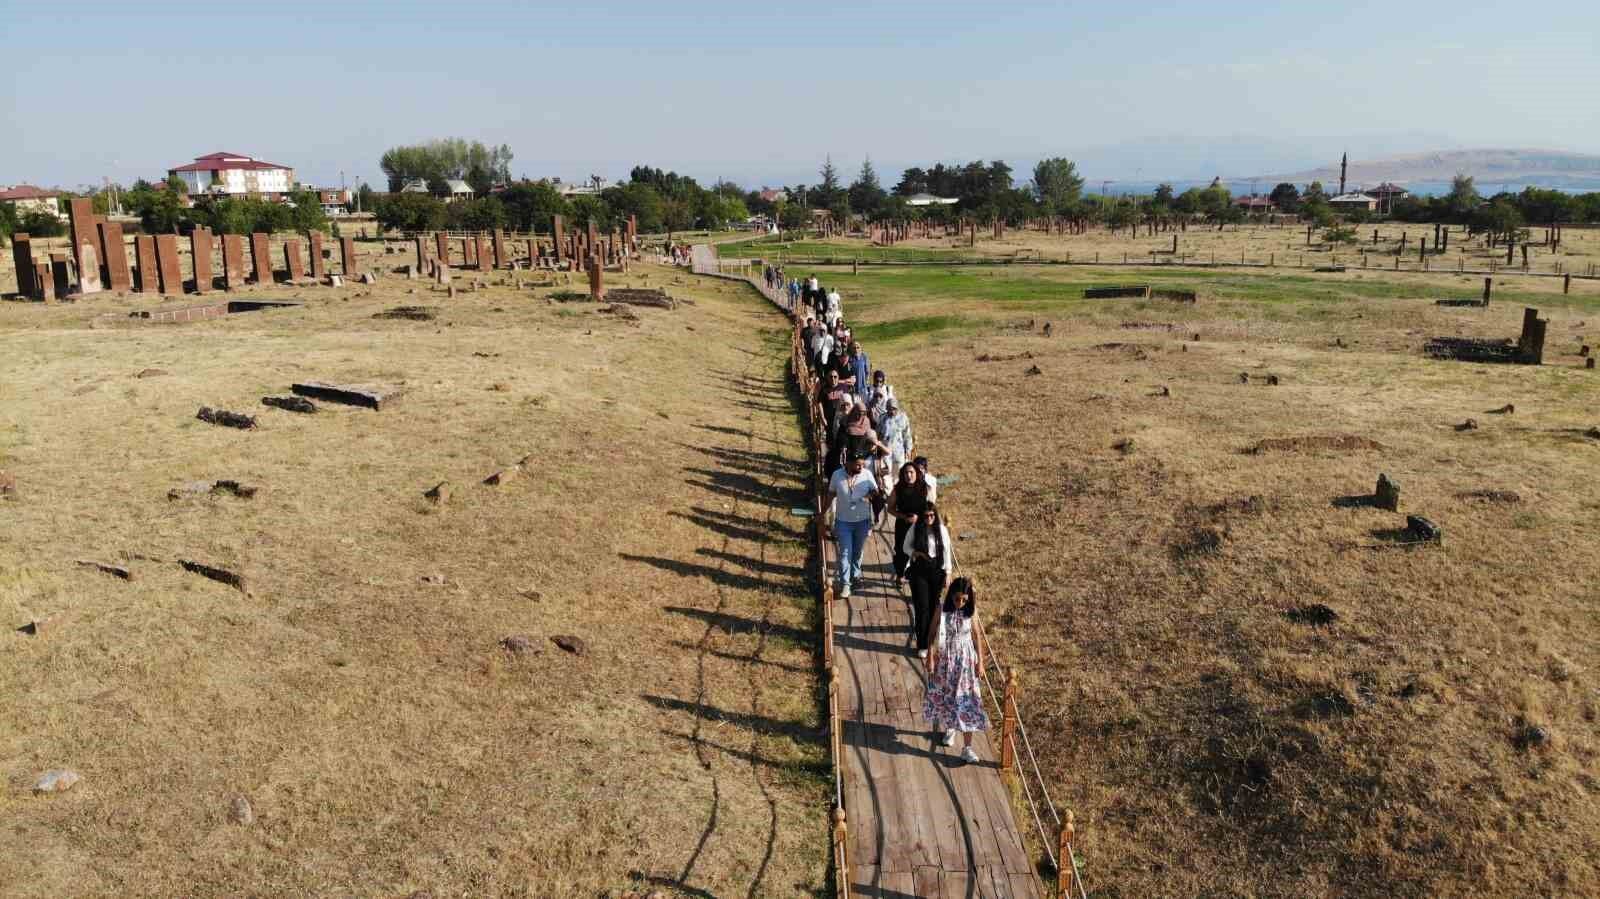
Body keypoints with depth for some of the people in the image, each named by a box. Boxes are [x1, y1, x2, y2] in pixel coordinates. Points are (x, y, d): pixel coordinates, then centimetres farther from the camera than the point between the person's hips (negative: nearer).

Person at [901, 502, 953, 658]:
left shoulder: (941, 529, -3)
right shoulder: (915, 529, -6)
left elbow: (946, 551, 3)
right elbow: (906, 547, 4)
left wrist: (947, 572, 1)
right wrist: (916, 553, -16)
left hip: (937, 570, 2)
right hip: (919, 570, -2)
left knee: (933, 606, 7)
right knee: (922, 607, -4)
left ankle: (930, 640, 25)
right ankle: (922, 645, 1)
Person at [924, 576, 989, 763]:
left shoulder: (971, 611, -8)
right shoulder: (942, 609, -11)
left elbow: (977, 636, 0)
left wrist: (980, 662, 0)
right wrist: (930, 658, -8)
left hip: (965, 661, 0)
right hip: (945, 659, 0)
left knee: (967, 702, -3)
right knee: (945, 697, 16)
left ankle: (967, 748, 0)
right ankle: (948, 727, 45)